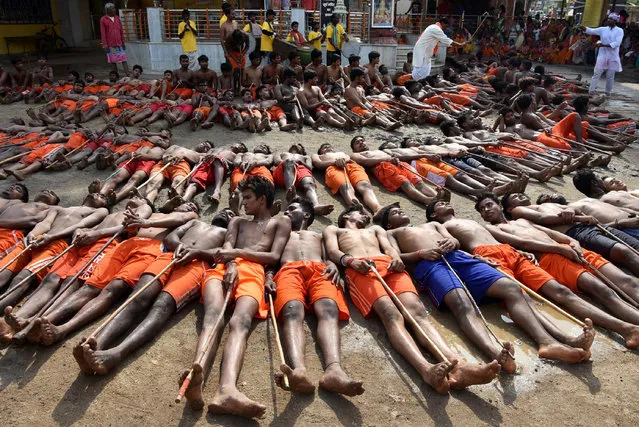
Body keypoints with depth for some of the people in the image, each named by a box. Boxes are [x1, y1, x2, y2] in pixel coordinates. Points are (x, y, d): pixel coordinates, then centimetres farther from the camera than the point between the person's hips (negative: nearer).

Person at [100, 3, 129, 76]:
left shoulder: (117, 18, 10)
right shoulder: (103, 20, -1)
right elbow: (103, 33, -3)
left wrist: (123, 42, 9)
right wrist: (105, 45, -7)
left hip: (119, 44, 3)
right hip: (110, 45, -3)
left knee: (124, 60, -4)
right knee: (113, 62, 4)